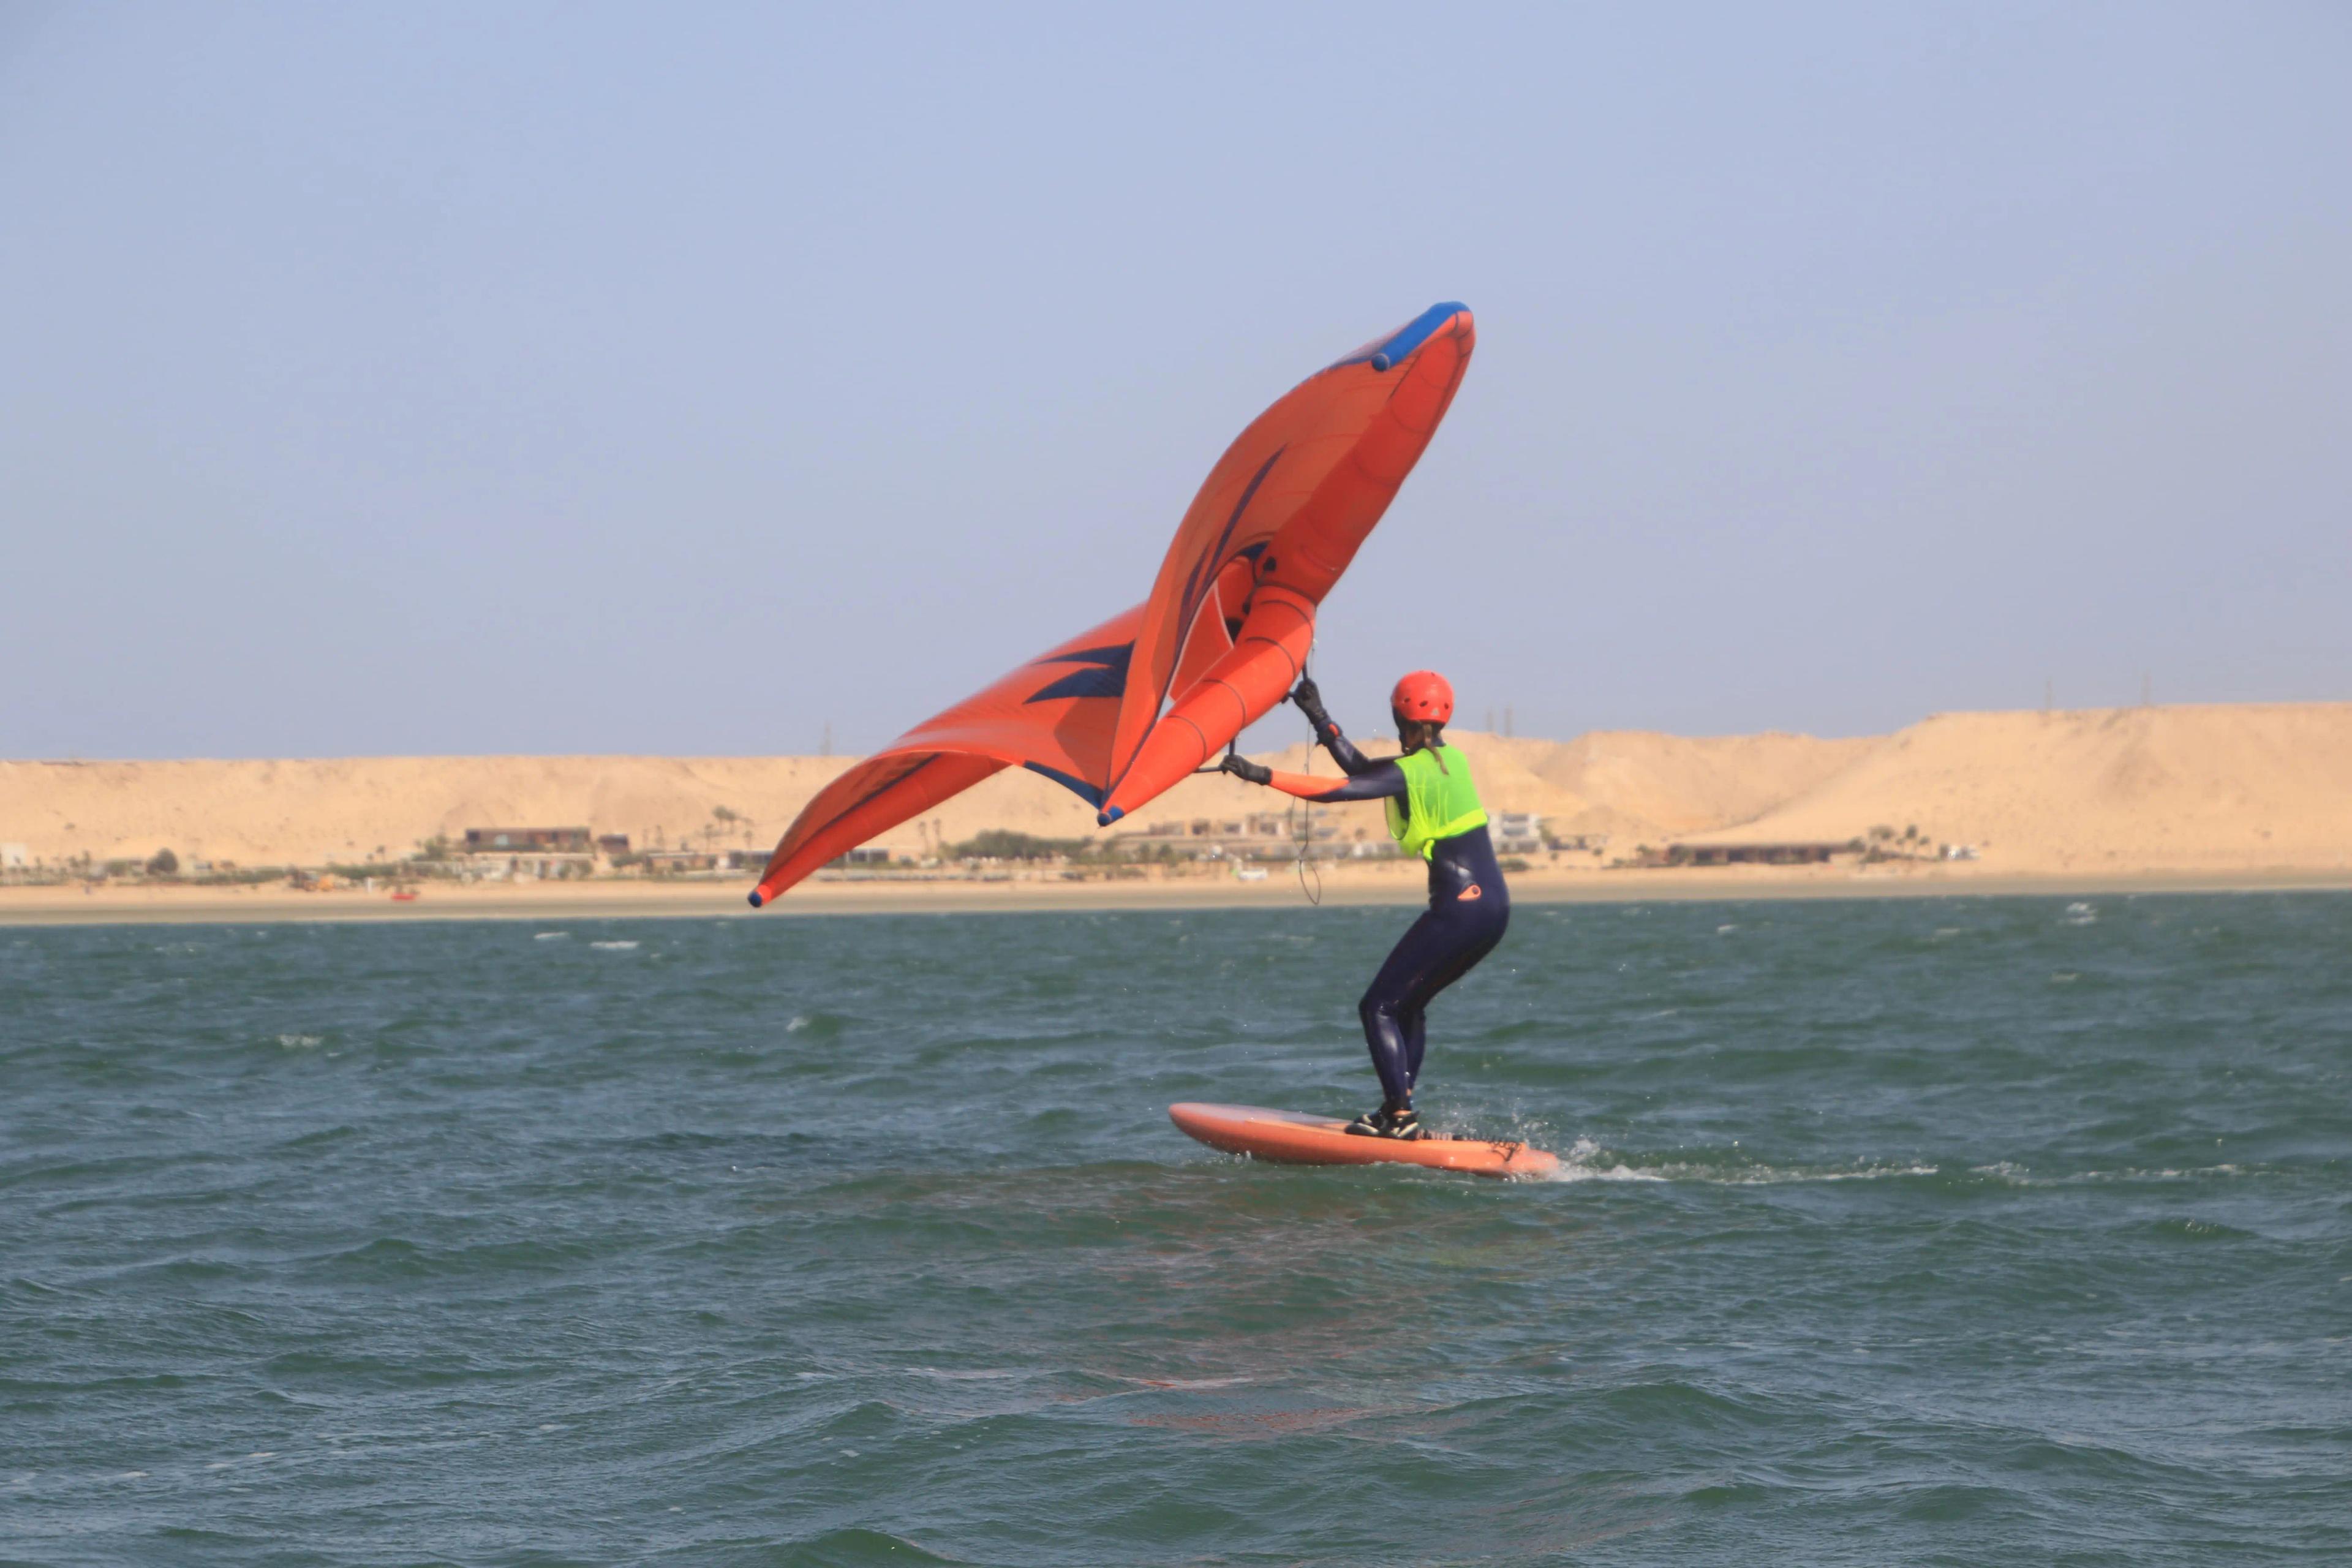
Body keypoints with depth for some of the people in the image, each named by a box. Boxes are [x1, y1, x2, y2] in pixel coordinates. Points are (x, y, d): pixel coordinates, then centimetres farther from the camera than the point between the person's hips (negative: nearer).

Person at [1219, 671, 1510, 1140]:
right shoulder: (1451, 760, 12)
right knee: (1409, 1004, 20)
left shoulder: (1409, 773, -12)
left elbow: (1337, 789, -22)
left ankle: (1400, 1115, -9)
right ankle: (1398, 1111, 15)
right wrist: (1319, 718, 16)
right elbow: (1363, 770, 16)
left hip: (1459, 909, -9)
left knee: (1379, 1007, -2)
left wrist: (1263, 776, -23)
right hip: (1494, 907, 9)